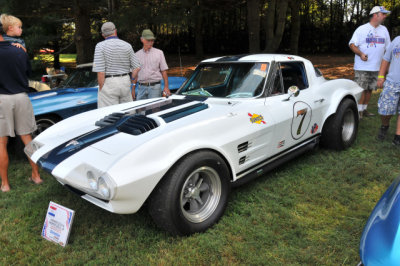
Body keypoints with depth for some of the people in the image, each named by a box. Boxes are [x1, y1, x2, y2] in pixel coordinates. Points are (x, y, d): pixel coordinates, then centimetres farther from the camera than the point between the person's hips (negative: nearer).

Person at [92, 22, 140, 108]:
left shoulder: (100, 46, -5)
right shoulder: (127, 45, 5)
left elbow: (100, 71, -13)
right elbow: (137, 67, 4)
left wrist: (101, 90, -6)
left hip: (109, 83, -4)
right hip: (125, 82, 4)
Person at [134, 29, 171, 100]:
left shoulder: (159, 53, 5)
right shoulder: (137, 54, 11)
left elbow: (164, 71, 1)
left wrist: (166, 87, -8)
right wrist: (133, 89, 8)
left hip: (154, 87, -2)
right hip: (141, 87, 2)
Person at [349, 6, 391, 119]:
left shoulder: (384, 30, 13)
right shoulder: (362, 29, -3)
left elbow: (388, 47, 18)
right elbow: (352, 44, -7)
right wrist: (360, 54, -24)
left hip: (376, 67, 6)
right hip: (362, 67, -5)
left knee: (370, 89, 10)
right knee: (361, 89, -7)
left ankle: (364, 109, 20)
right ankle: (359, 110, 0)